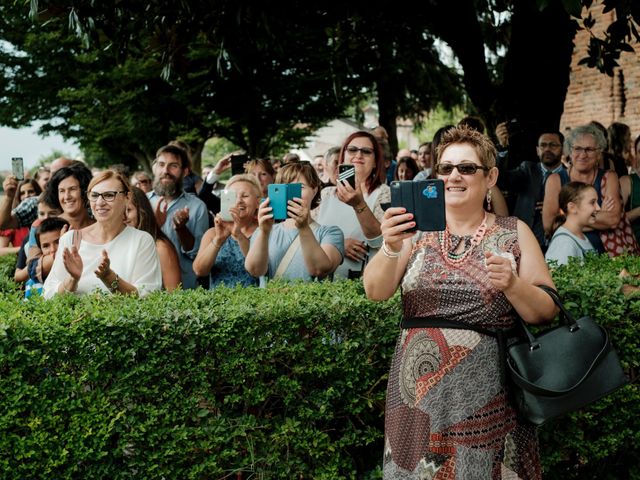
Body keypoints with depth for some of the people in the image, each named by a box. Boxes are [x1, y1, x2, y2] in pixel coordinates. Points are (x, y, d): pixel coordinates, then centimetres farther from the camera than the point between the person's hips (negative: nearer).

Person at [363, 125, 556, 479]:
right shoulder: (417, 229, 5)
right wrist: (391, 248, -26)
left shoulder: (513, 233, 4)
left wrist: (513, 285, -18)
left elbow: (546, 312, 1)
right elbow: (375, 291, -7)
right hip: (419, 391, 1)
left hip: (487, 396, -1)